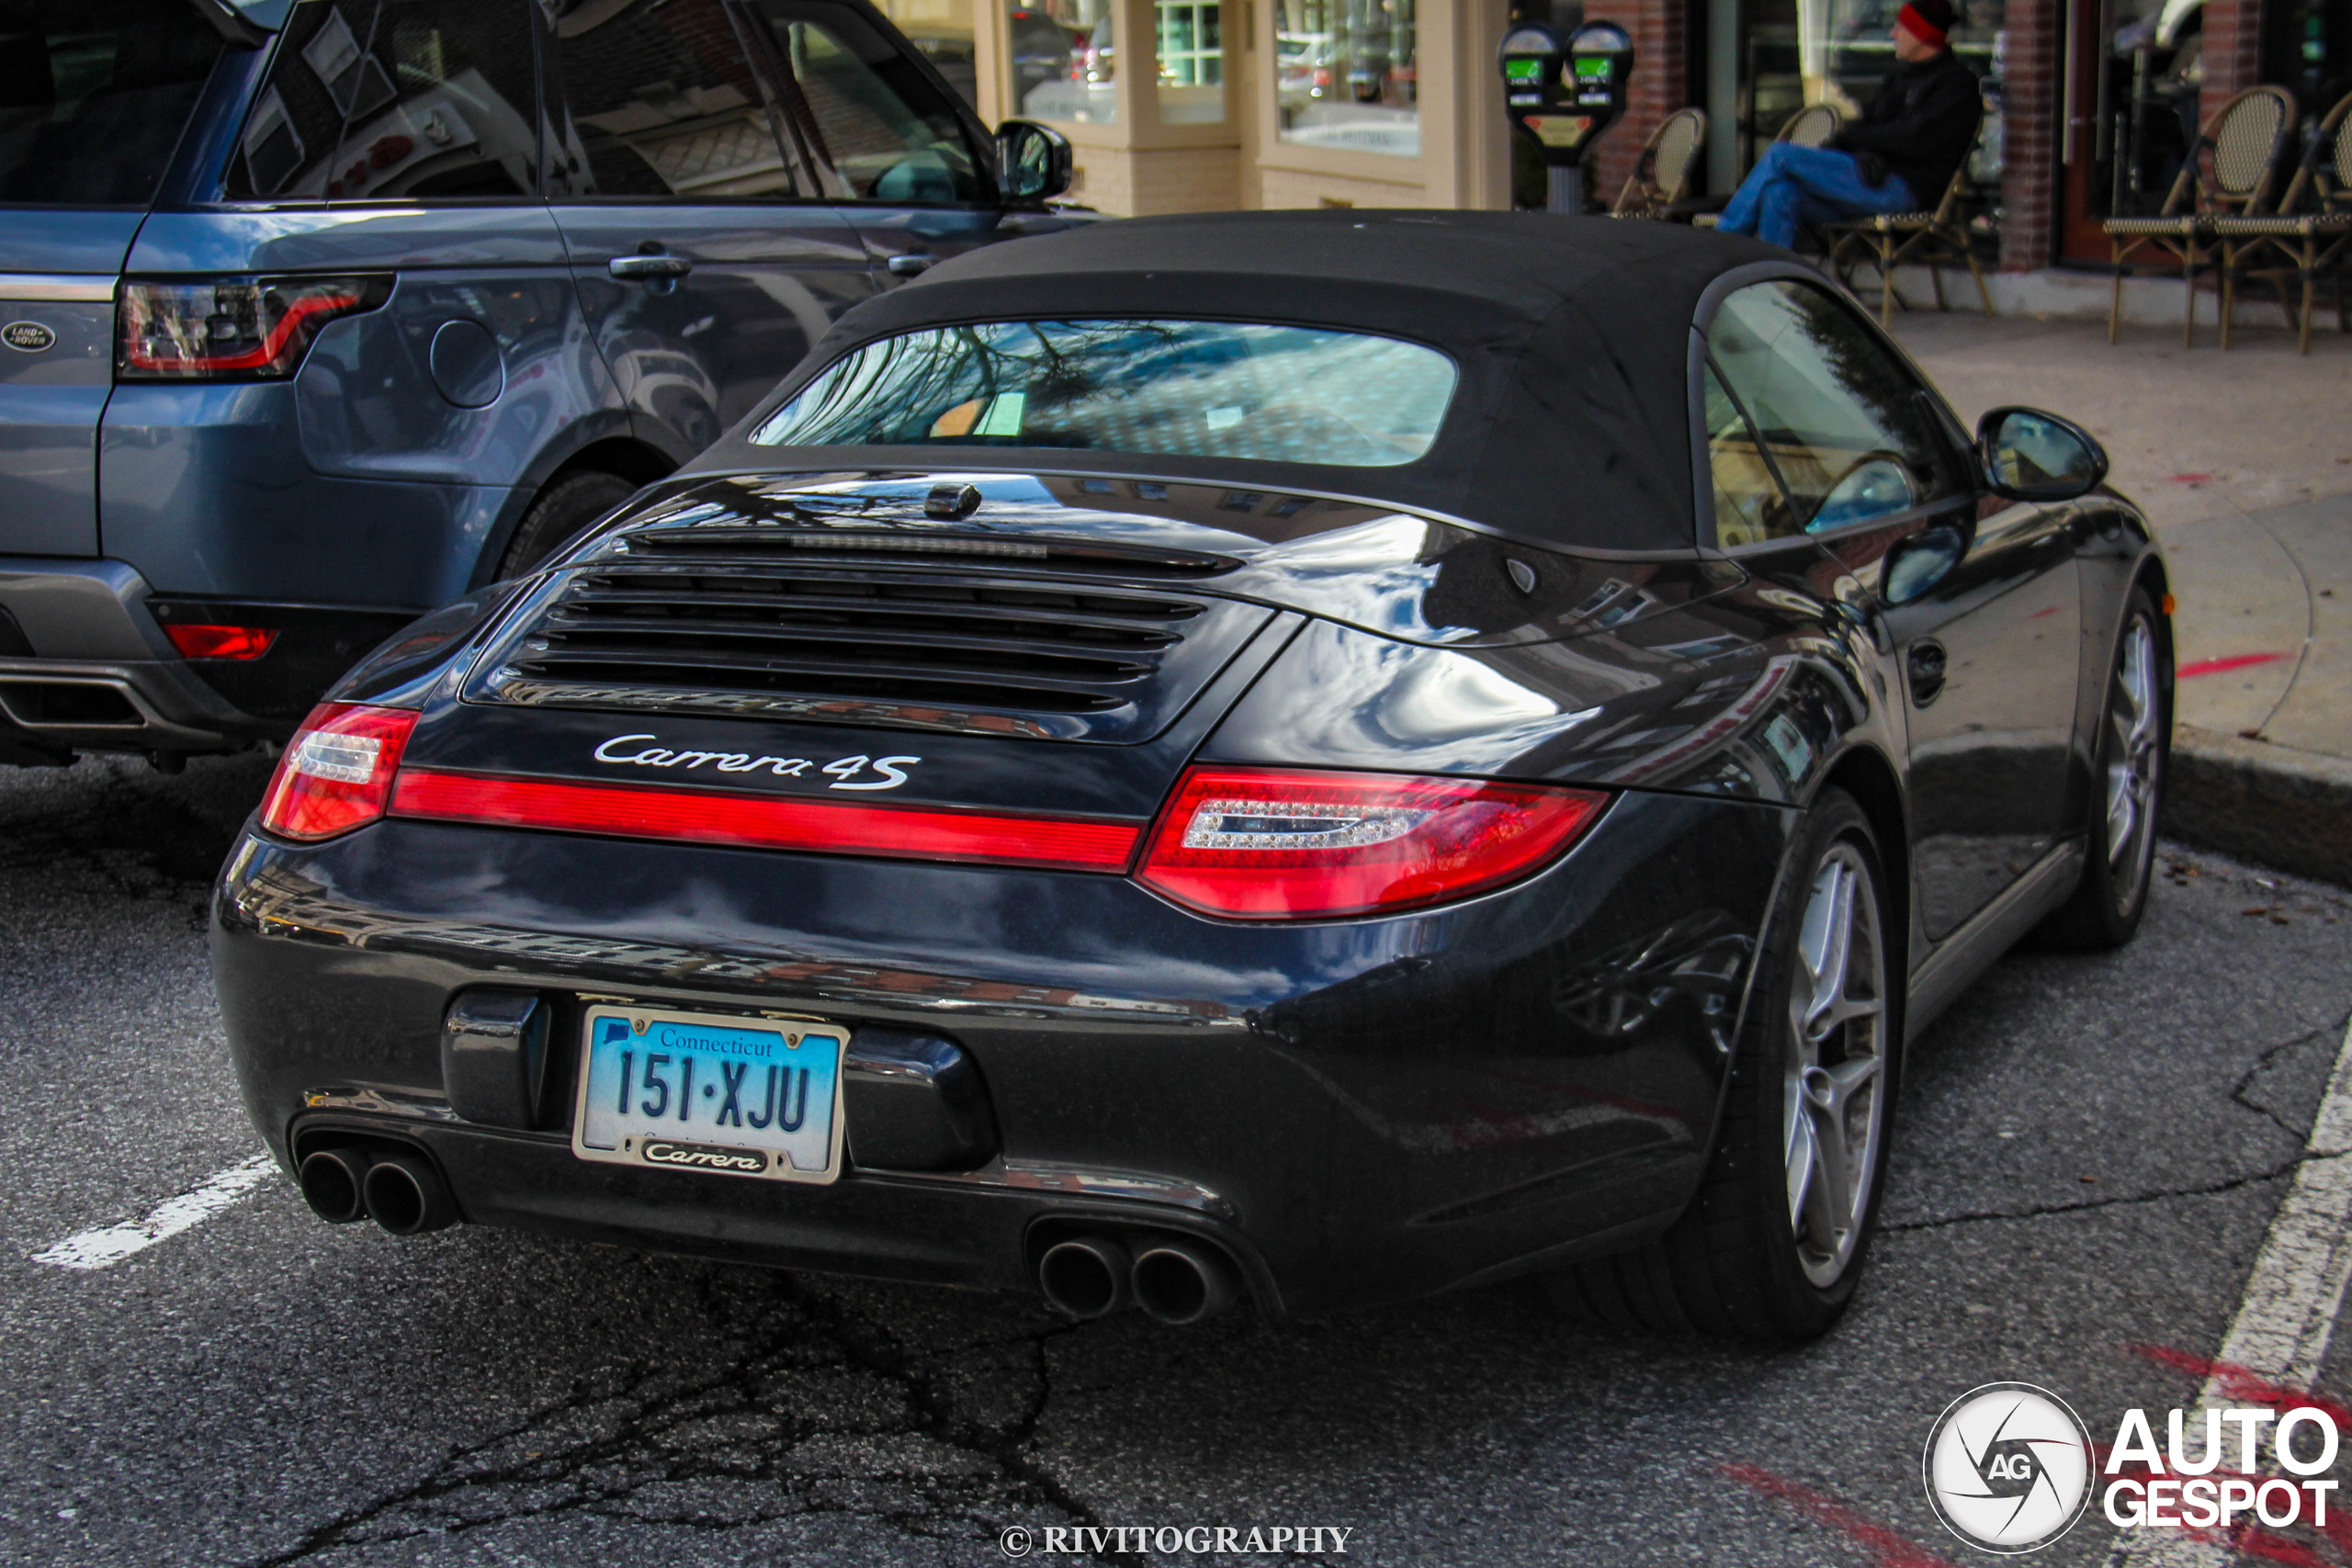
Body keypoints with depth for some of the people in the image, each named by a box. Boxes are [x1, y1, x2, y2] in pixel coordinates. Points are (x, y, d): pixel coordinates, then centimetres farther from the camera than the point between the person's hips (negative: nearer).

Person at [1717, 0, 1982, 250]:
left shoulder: (1957, 83, -4)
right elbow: (1867, 125, 15)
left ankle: (1724, 240, -7)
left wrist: (1851, 137, -4)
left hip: (1904, 188, -8)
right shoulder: (1899, 78, 23)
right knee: (1779, 193, -16)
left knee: (1780, 155, -14)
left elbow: (1912, 140, -15)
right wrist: (1865, 153, -10)